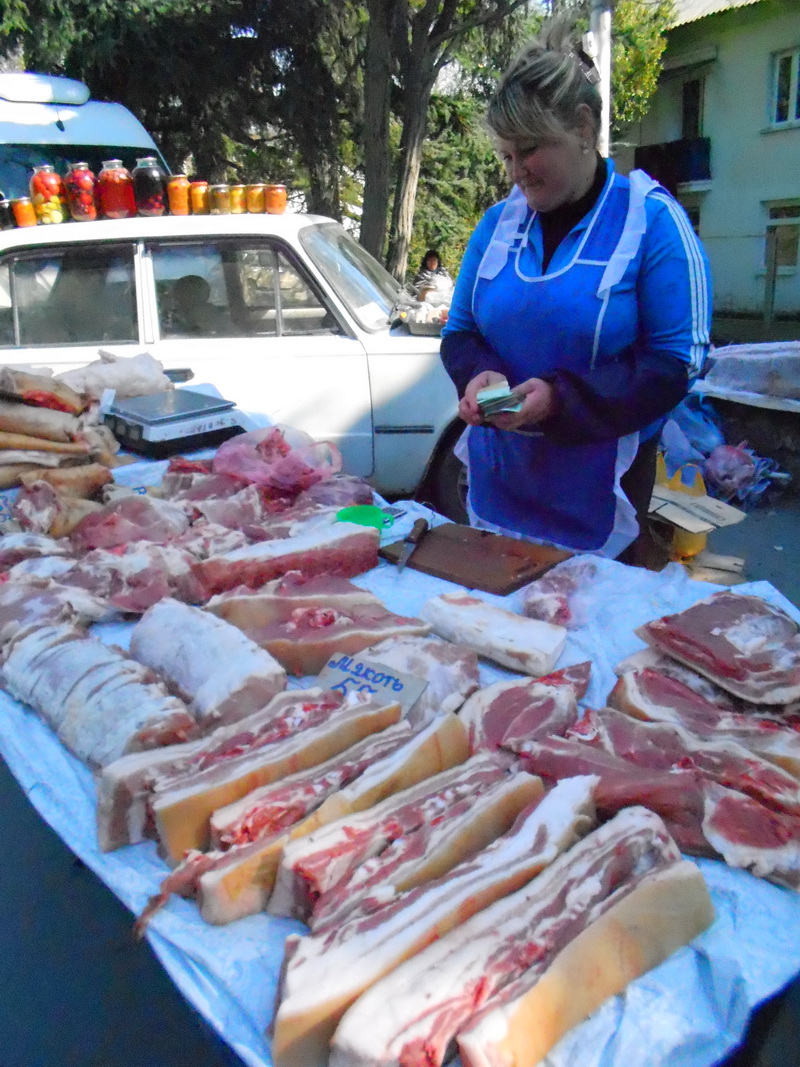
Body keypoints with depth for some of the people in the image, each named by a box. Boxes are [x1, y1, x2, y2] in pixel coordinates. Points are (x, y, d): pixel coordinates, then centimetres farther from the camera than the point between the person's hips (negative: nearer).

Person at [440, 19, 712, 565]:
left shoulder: (653, 219, -8)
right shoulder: (499, 222, 6)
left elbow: (676, 362, -11)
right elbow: (460, 330, 11)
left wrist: (560, 398, -23)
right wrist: (480, 375, -13)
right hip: (499, 477, 4)